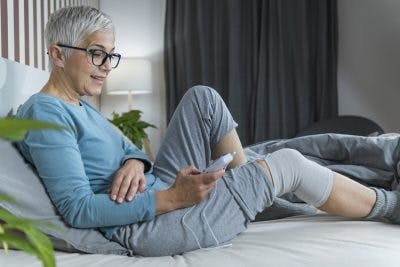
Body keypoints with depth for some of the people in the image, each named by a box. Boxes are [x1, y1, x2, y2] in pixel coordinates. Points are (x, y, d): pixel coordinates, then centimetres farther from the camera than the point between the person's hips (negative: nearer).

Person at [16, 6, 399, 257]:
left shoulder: (79, 106, 12)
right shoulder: (44, 112, -17)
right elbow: (77, 210, -24)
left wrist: (135, 161, -11)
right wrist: (172, 198, -28)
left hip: (161, 193, 10)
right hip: (143, 227, -10)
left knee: (203, 97, 4)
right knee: (288, 164, -7)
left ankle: (246, 188, 10)